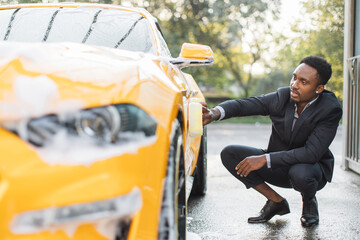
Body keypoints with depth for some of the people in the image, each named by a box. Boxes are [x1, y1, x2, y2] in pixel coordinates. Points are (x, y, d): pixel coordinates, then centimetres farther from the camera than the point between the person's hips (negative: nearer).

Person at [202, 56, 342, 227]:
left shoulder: (331, 109, -23)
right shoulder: (282, 96, -13)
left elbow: (311, 153, -31)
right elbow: (242, 104, -16)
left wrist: (264, 159, -35)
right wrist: (214, 113, -40)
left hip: (311, 166, -4)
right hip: (279, 165, 4)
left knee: (300, 173, -40)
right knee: (229, 154, -13)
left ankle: (309, 201, 1)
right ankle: (276, 201, 1)